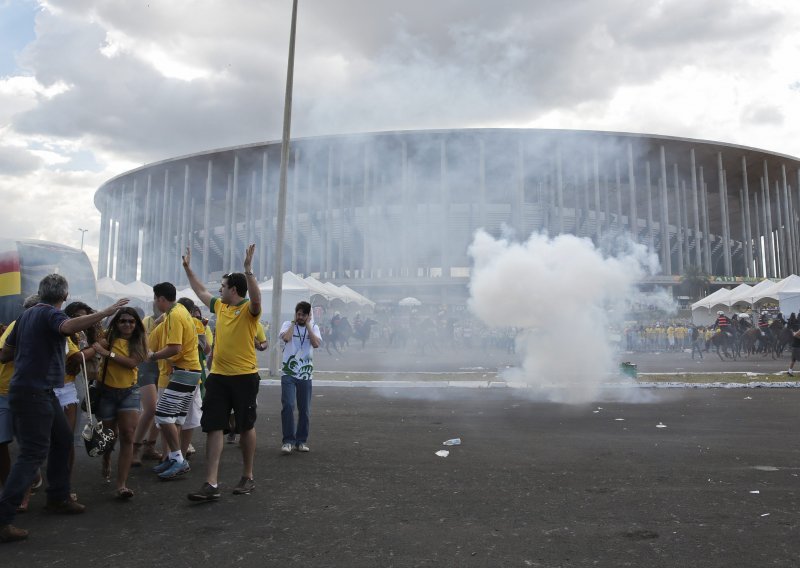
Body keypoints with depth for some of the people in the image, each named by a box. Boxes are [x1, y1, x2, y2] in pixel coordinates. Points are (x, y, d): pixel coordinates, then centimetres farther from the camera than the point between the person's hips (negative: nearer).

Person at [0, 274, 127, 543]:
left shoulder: (27, 314, 14)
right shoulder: (51, 313, -13)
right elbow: (68, 326, -39)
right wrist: (106, 312, -37)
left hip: (40, 392, 10)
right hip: (34, 393, -10)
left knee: (62, 439, 17)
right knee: (34, 453, -8)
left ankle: (58, 498, 27)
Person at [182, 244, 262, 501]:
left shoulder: (248, 309, -9)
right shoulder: (220, 306, 12)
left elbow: (256, 299, -33)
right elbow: (201, 292, 28)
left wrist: (248, 269, -38)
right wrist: (188, 268, 31)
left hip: (244, 377, -6)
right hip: (218, 376, 7)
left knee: (246, 427, 8)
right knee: (214, 427, 2)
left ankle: (247, 477, 23)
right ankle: (211, 484, 5)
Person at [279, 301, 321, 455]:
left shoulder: (313, 327, 5)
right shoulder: (287, 324, 2)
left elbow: (316, 344, -13)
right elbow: (286, 338, -19)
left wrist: (307, 325, -9)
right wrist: (294, 322, -9)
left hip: (305, 375, 2)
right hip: (288, 374, -2)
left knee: (304, 409, 6)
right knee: (288, 406, -12)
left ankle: (301, 441, 19)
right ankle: (288, 441, -2)